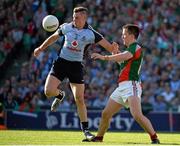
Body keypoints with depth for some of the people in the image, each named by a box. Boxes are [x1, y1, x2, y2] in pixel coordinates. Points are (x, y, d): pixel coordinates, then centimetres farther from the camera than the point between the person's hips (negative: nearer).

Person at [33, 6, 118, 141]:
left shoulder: (91, 34, -10)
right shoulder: (66, 27, -3)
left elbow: (108, 46, -15)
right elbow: (54, 37, 16)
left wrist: (113, 48, -39)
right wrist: (41, 48, 26)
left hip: (76, 65, -1)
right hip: (61, 62, 2)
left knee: (79, 99, -3)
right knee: (49, 91, -15)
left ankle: (85, 129, 10)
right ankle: (60, 95, 24)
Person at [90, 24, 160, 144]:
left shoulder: (136, 47, -7)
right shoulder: (130, 49, 24)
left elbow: (125, 56, -27)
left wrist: (105, 57, -30)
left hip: (131, 85, -10)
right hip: (122, 87, 10)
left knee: (137, 115, -24)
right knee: (106, 114, 12)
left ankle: (154, 138, -18)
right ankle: (99, 137, 25)